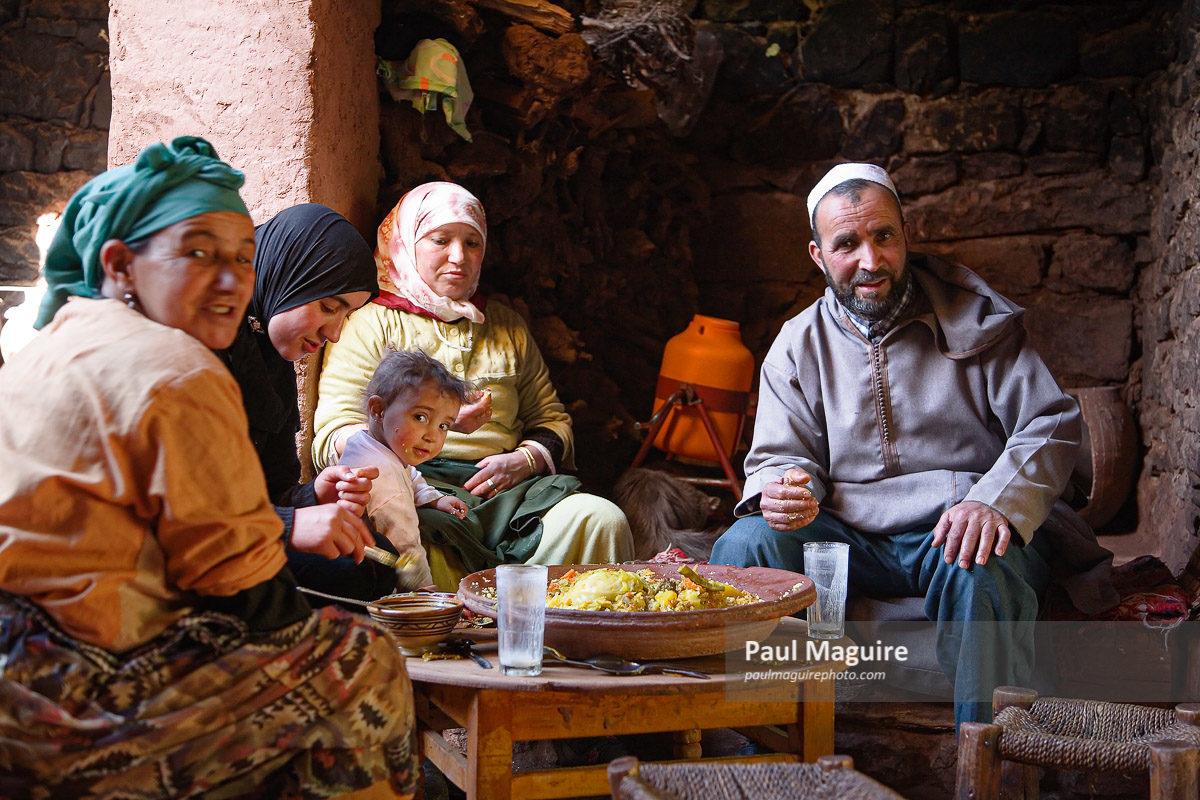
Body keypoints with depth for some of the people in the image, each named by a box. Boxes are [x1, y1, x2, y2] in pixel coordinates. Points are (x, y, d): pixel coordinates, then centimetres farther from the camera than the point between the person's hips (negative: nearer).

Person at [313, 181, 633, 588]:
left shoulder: (507, 326, 25)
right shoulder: (371, 323, 9)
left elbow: (551, 417, 22)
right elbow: (332, 442, -2)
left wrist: (524, 459, -2)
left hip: (504, 491, 4)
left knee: (601, 518, -26)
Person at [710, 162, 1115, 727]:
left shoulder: (974, 317, 3)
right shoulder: (798, 345, 10)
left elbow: (1053, 423, -3)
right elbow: (782, 456, 8)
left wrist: (996, 502, -22)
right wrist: (785, 491, -19)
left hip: (959, 532, -2)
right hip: (850, 540, 3)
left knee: (979, 570, -37)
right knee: (743, 546, -24)